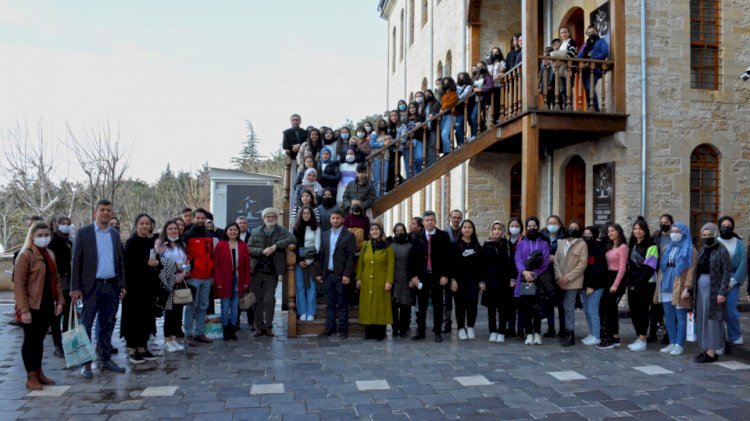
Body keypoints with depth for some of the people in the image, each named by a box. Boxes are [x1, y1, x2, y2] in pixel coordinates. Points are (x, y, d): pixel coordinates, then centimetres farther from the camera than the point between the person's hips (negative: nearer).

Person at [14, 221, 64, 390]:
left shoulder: (50, 254, 12)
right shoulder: (25, 255, -10)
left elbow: (56, 279, 17)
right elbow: (18, 285, -14)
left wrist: (60, 300, 8)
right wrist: (24, 310, -18)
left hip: (47, 305, 7)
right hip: (33, 307, -6)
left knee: (40, 339, 14)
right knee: (30, 340, 3)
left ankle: (39, 373, 23)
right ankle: (31, 377, 11)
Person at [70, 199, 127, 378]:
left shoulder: (115, 234, 10)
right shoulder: (83, 232, -4)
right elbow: (76, 261, -5)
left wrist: (122, 285, 9)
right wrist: (75, 288, -10)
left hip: (112, 286, 5)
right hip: (92, 287, -4)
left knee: (107, 325, 12)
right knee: (86, 326, 3)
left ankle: (105, 359, 22)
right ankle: (86, 363, 10)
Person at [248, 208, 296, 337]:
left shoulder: (282, 231, 7)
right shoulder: (255, 232, 11)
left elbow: (292, 239, -12)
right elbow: (248, 249, 2)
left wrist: (275, 246, -19)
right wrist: (262, 251, -14)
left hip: (272, 272, -2)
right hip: (257, 271, 2)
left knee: (269, 299, -6)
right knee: (257, 300, 5)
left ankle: (268, 326, 8)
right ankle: (259, 327, 15)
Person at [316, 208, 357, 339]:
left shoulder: (349, 235, -2)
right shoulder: (325, 235, 12)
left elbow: (350, 257, -8)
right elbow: (321, 255, 12)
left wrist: (347, 274, -15)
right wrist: (319, 273, 6)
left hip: (341, 275, -4)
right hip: (327, 274, 4)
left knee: (342, 304, 2)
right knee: (329, 304, 9)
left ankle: (343, 329, 8)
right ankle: (330, 327, 16)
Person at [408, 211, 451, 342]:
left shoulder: (443, 236, 1)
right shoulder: (417, 237, 8)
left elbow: (447, 257, -3)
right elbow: (412, 257, 6)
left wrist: (445, 275, -9)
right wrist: (413, 275, -2)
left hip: (437, 277, -2)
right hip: (421, 276, 2)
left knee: (437, 305, 5)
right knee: (421, 306, 7)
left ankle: (438, 332, 13)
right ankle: (420, 331, 15)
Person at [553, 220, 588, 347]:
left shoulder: (582, 244, -1)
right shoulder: (562, 243, 13)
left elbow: (583, 264, -8)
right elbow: (556, 260, 8)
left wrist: (568, 277, -14)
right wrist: (559, 277, -6)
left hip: (573, 282, -4)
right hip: (561, 282, 4)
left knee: (568, 307, -6)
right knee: (564, 307, 7)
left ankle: (570, 335, 1)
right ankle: (565, 332, 16)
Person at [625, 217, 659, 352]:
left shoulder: (651, 246, -7)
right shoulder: (632, 246, 16)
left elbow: (649, 268, -12)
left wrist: (638, 284, -13)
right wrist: (630, 282, 3)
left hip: (646, 285, -7)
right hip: (633, 285, 7)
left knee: (642, 311, -5)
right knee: (633, 311, 6)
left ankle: (642, 340, -1)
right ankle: (640, 338, 14)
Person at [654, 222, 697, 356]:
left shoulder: (690, 250, -1)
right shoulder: (668, 249, 18)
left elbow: (691, 270, -9)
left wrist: (687, 288, -17)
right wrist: (659, 285, 14)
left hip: (679, 288, -6)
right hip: (666, 287, 6)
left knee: (680, 318, -2)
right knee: (669, 317, 8)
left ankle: (679, 345, 4)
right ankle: (672, 343, 15)